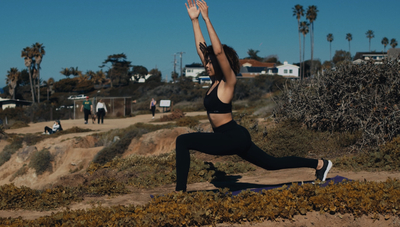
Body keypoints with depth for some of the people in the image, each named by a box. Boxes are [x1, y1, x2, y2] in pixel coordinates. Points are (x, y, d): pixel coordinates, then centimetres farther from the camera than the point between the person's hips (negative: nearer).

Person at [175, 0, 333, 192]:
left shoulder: (228, 81, -11)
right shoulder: (215, 80, 11)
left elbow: (218, 51, -25)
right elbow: (200, 49, 12)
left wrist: (207, 19, -24)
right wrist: (194, 20, 8)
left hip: (233, 138, -10)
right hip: (232, 138, 10)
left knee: (183, 141, -19)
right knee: (271, 163, 20)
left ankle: (180, 190, -20)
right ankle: (319, 164, 29)